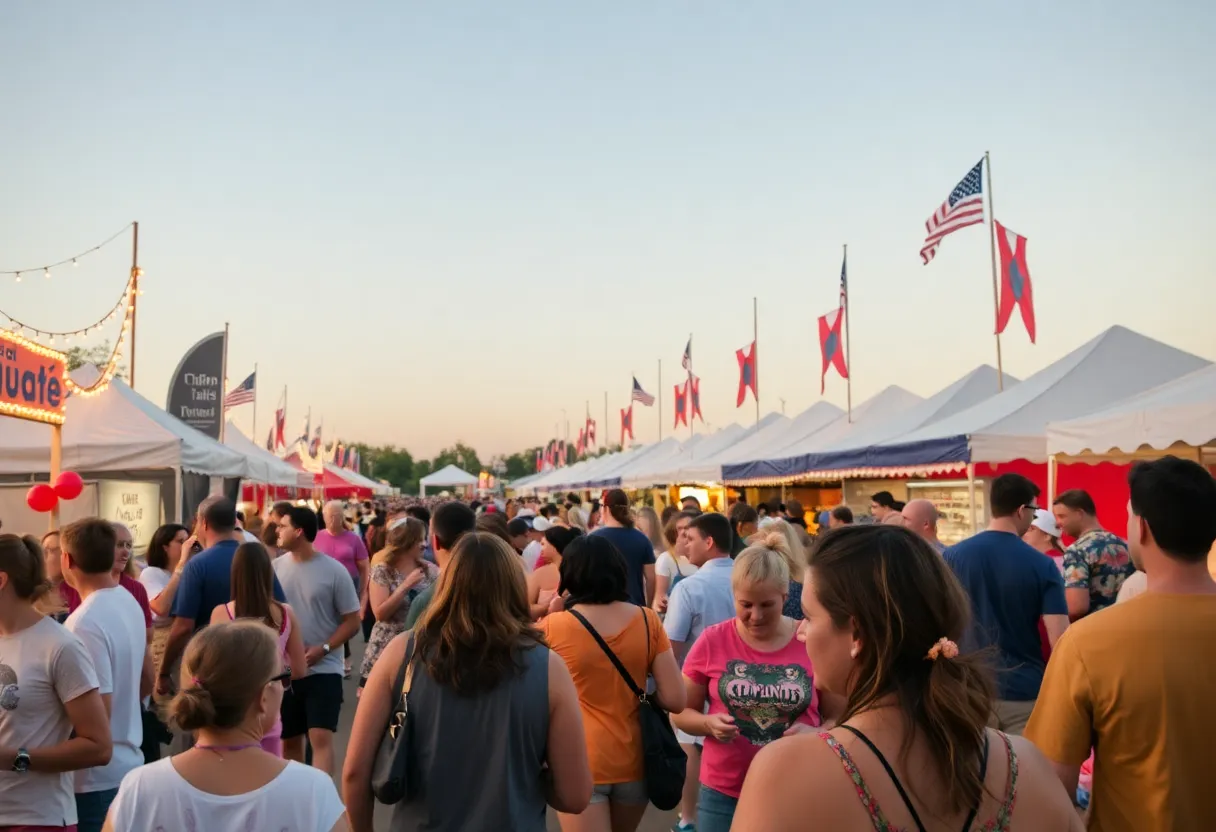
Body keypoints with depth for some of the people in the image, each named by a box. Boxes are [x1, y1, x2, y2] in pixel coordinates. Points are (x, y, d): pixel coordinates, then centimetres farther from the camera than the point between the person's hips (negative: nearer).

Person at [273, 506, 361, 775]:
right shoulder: (275, 567, 2)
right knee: (289, 740, 14)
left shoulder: (334, 570, -9)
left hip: (323, 670, -4)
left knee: (321, 738, -13)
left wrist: (322, 649, -18)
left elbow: (352, 621, -5)